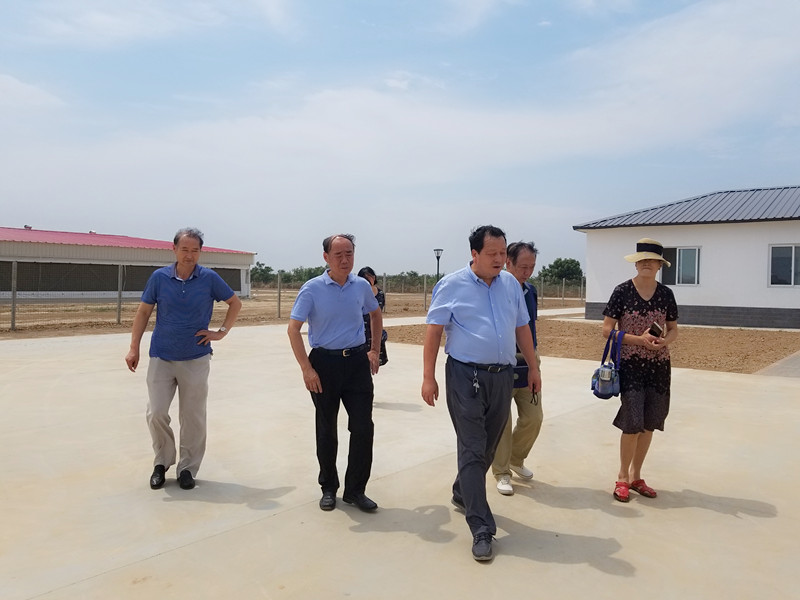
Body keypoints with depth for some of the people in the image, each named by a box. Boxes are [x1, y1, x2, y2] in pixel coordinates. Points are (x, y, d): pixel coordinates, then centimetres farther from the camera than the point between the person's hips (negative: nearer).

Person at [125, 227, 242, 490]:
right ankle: (162, 463, 22)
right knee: (156, 414, -1)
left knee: (193, 417, 5)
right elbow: (143, 312, 5)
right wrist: (134, 348, -1)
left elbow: (235, 303, 9)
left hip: (196, 358, -1)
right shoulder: (159, 277, -1)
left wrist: (221, 332, 0)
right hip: (161, 358, 1)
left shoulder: (209, 279, -4)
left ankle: (188, 468, 21)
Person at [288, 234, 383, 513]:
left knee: (363, 427, -1)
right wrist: (306, 369, -15)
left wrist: (375, 349, 16)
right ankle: (328, 488, 27)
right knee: (326, 430, 9)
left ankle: (355, 490, 15)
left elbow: (375, 314, 22)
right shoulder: (313, 288, -8)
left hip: (357, 361, 3)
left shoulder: (362, 286, 3)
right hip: (324, 362, -2)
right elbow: (293, 328, -10)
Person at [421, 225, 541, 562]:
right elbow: (433, 331, -7)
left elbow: (522, 328, 16)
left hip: (502, 376, 5)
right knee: (472, 450, -5)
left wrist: (533, 368, 14)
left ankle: (463, 494, 40)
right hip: (465, 376, -5)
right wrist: (428, 377, -11)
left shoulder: (511, 284, 11)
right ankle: (481, 529, 1)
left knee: (488, 446, 16)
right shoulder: (452, 285, -4)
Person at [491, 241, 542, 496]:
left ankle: (516, 459, 32)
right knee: (501, 421, 2)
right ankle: (501, 472, 18)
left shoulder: (530, 290, 9)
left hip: (527, 365, 6)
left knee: (533, 417, 9)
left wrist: (535, 356, 14)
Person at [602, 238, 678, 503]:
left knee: (649, 424, 9)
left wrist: (664, 341, -9)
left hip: (658, 365, 4)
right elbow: (607, 329, -7)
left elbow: (673, 329, 13)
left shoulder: (666, 294, 4)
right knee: (632, 423, -8)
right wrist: (639, 339, -17)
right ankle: (622, 477, 12)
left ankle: (635, 476, 25)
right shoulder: (622, 291, -6)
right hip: (630, 364, -4)